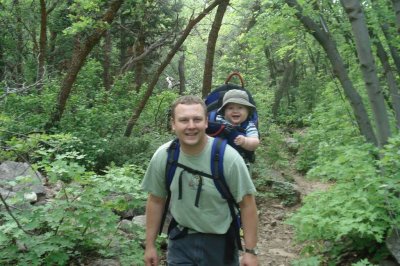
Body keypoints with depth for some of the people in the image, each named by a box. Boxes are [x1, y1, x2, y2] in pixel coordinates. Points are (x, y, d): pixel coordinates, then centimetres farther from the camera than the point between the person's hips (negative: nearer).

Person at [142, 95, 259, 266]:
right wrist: (150, 245, 5)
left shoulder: (228, 157, -21)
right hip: (180, 241, 2)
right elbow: (156, 200, 1)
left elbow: (246, 203, -12)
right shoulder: (162, 156, -12)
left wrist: (250, 251, -10)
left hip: (220, 242, -1)